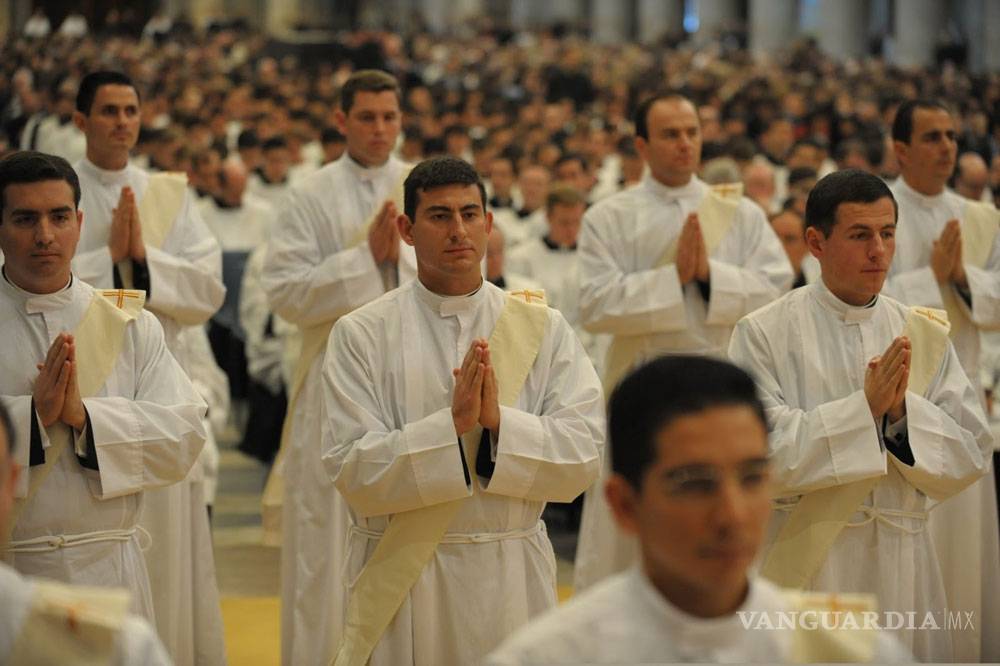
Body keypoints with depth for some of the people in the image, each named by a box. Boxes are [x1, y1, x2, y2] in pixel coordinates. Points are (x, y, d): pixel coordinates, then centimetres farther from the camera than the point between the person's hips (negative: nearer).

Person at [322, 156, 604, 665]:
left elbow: (581, 459, -4)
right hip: (400, 580, -2)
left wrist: (498, 420, -19)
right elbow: (352, 470, -10)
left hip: (513, 579, 2)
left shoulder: (542, 329, 3)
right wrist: (452, 424, -21)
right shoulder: (361, 335, -2)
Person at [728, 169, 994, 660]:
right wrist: (864, 408, -20)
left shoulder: (926, 338, 6)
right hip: (805, 564, -3)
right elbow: (759, 453, -14)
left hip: (904, 564, 3)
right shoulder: (763, 334, -4)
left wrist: (902, 410, -15)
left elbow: (972, 456, 2)